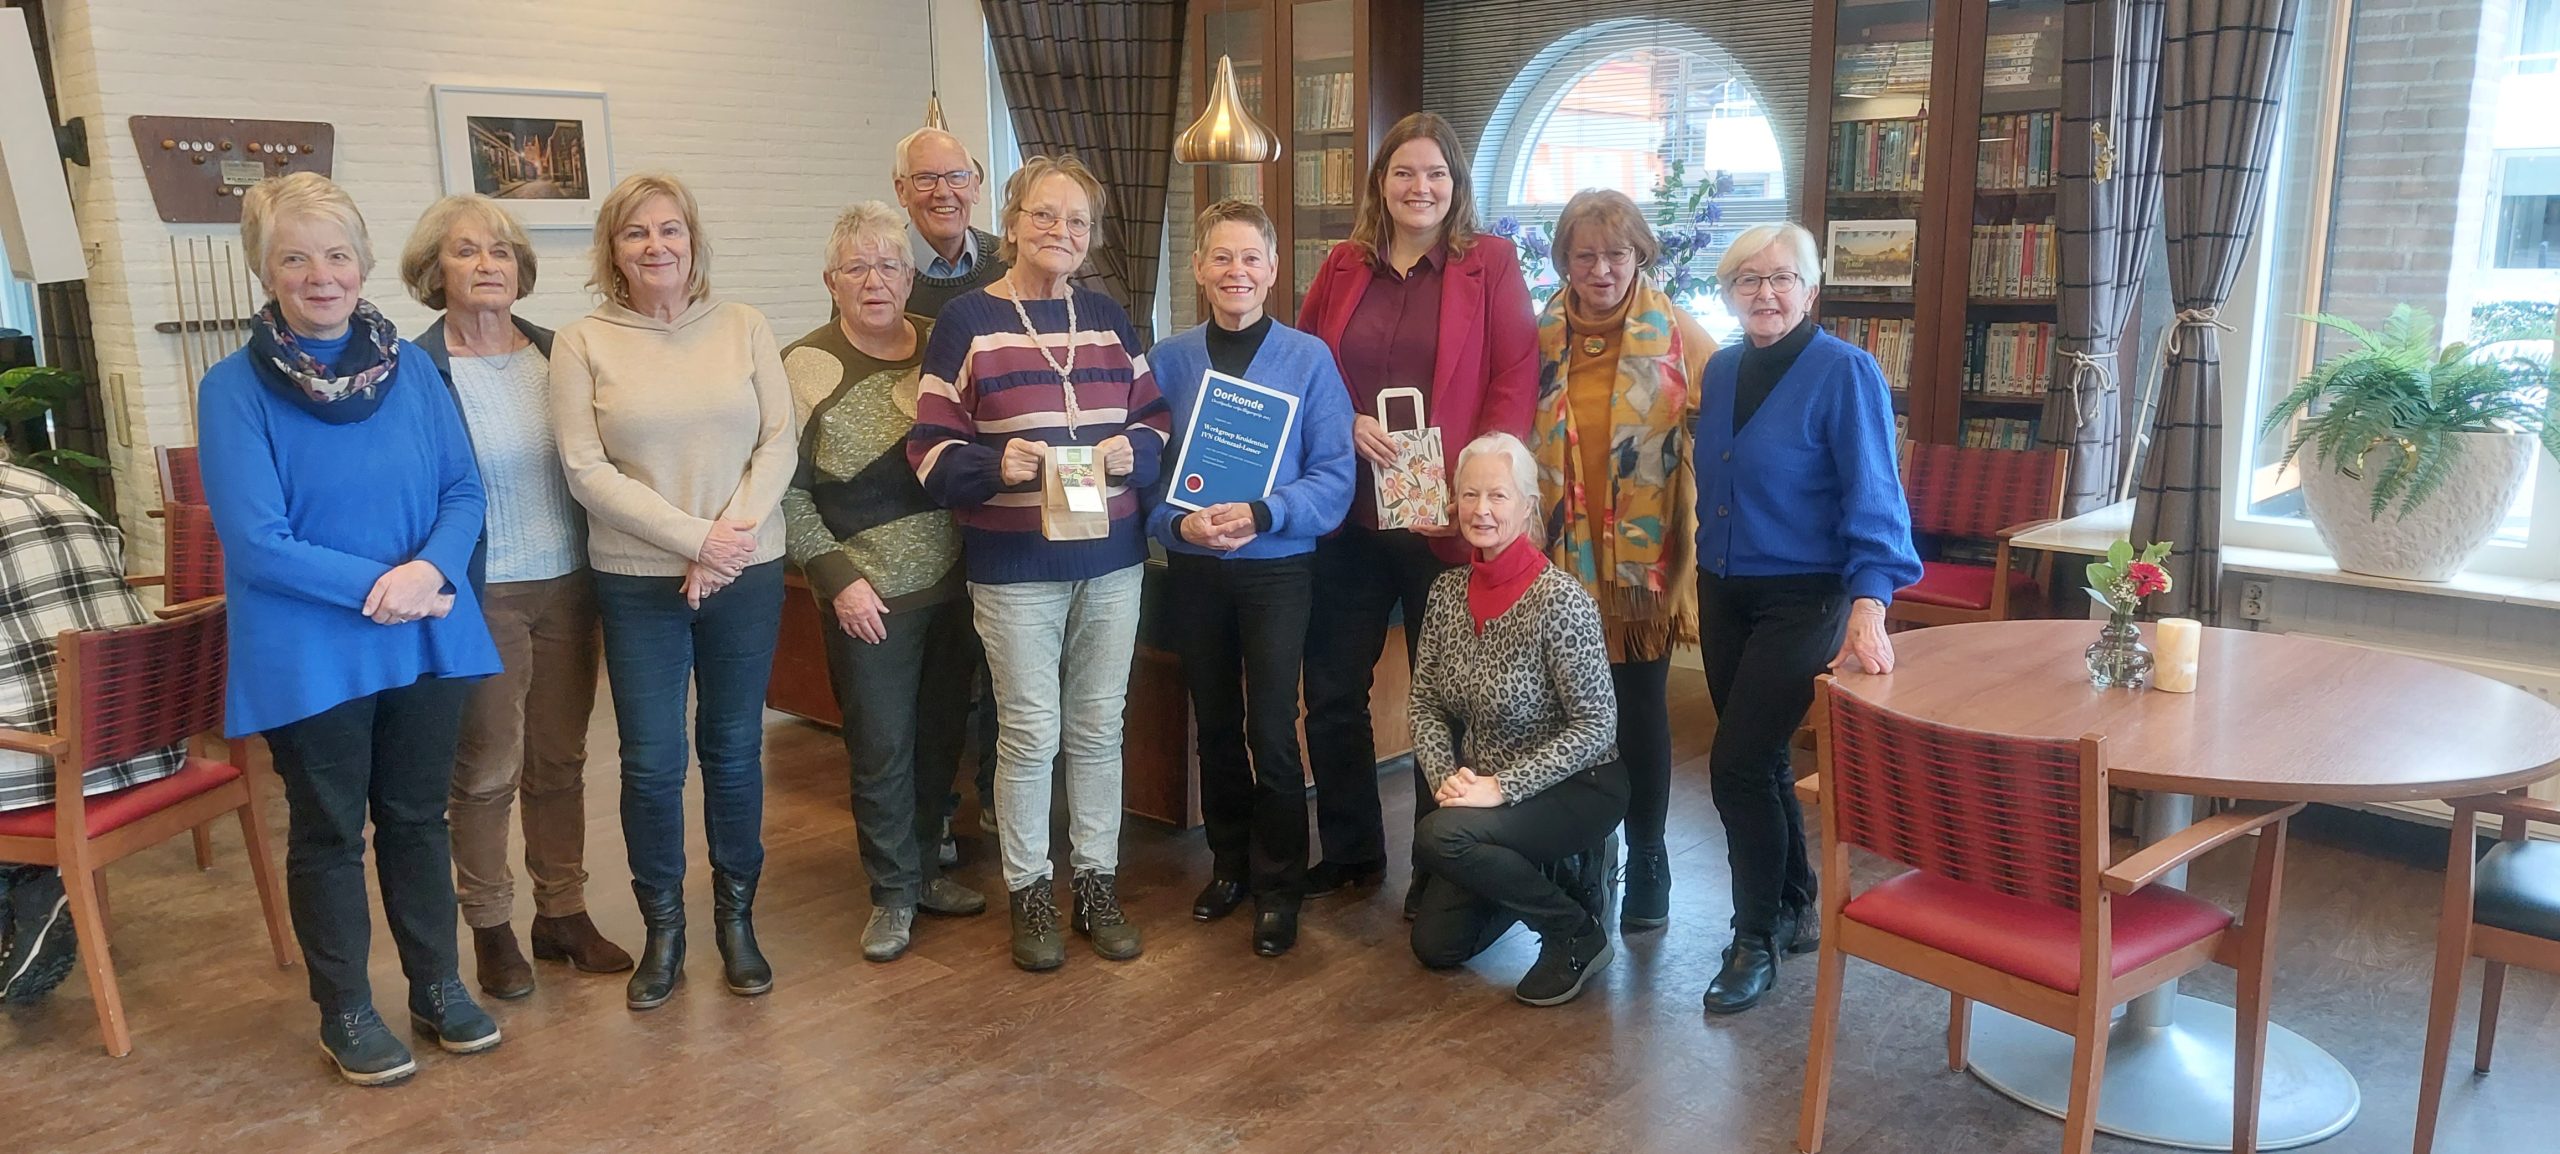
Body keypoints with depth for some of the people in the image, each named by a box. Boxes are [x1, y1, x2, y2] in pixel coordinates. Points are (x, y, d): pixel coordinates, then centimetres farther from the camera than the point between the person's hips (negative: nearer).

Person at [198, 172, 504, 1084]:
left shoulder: (409, 365, 2)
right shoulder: (234, 388, -10)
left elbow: (464, 491, 1)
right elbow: (255, 542, -15)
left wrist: (432, 571, -18)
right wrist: (374, 585, -20)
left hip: (427, 638, 3)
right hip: (311, 655, -3)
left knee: (417, 816, 16)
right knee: (330, 833, 11)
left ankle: (438, 986, 32)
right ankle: (346, 1013, 27)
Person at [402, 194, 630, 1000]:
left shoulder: (556, 356, 5)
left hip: (566, 585, 4)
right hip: (482, 596, -4)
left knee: (561, 759, 12)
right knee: (487, 770, 4)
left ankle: (564, 912, 24)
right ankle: (490, 927, 19)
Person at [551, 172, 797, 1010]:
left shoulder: (743, 328, 3)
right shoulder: (582, 344, -2)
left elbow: (780, 442, 0)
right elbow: (588, 472, -8)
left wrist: (735, 531, -14)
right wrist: (695, 539, -15)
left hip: (747, 572, 1)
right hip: (638, 581, -1)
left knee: (734, 751, 10)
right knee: (650, 762, 4)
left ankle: (736, 918, 26)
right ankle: (662, 930, 21)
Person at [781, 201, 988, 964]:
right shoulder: (804, 368, -6)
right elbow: (785, 488, -6)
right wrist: (837, 577, -12)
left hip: (954, 583, 4)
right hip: (870, 594, -4)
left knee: (941, 737, 14)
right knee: (882, 749, 3)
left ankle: (922, 866, 32)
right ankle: (893, 893, 19)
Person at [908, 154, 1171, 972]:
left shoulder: (1106, 318, 9)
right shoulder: (967, 320, -4)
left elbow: (1155, 421, 12)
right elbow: (931, 451, -6)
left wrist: (1133, 451, -10)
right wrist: (996, 463, -24)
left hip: (1111, 559, 4)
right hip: (1014, 567, -4)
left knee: (1099, 727, 12)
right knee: (1030, 734, 3)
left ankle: (1098, 883, 25)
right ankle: (1030, 895, 19)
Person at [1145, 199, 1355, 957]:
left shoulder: (1308, 360, -6)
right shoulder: (1169, 361, 0)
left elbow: (1334, 476, -8)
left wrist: (1262, 514, -22)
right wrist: (1179, 523, -18)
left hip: (1277, 568, -3)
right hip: (1194, 568, 3)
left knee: (1271, 731, -3)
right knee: (1214, 725, 15)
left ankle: (1278, 886, 15)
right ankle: (1230, 861, 34)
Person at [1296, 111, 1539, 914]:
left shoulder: (1490, 265, 0)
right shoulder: (1343, 268, 9)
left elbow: (1517, 381, -6)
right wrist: (1345, 427, -9)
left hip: (1445, 518, -3)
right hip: (1348, 516, 4)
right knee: (1332, 692, 10)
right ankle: (1349, 853, 28)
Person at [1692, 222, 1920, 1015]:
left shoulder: (1845, 373, -13)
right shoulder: (1720, 370, 6)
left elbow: (1873, 498, -20)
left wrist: (1869, 607, -32)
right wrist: (1691, 576, 13)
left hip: (1802, 600, -6)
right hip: (1723, 594, 6)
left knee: (1738, 764, -9)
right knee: (1761, 761, 15)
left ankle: (1757, 940, 9)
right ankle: (1796, 910, 34)